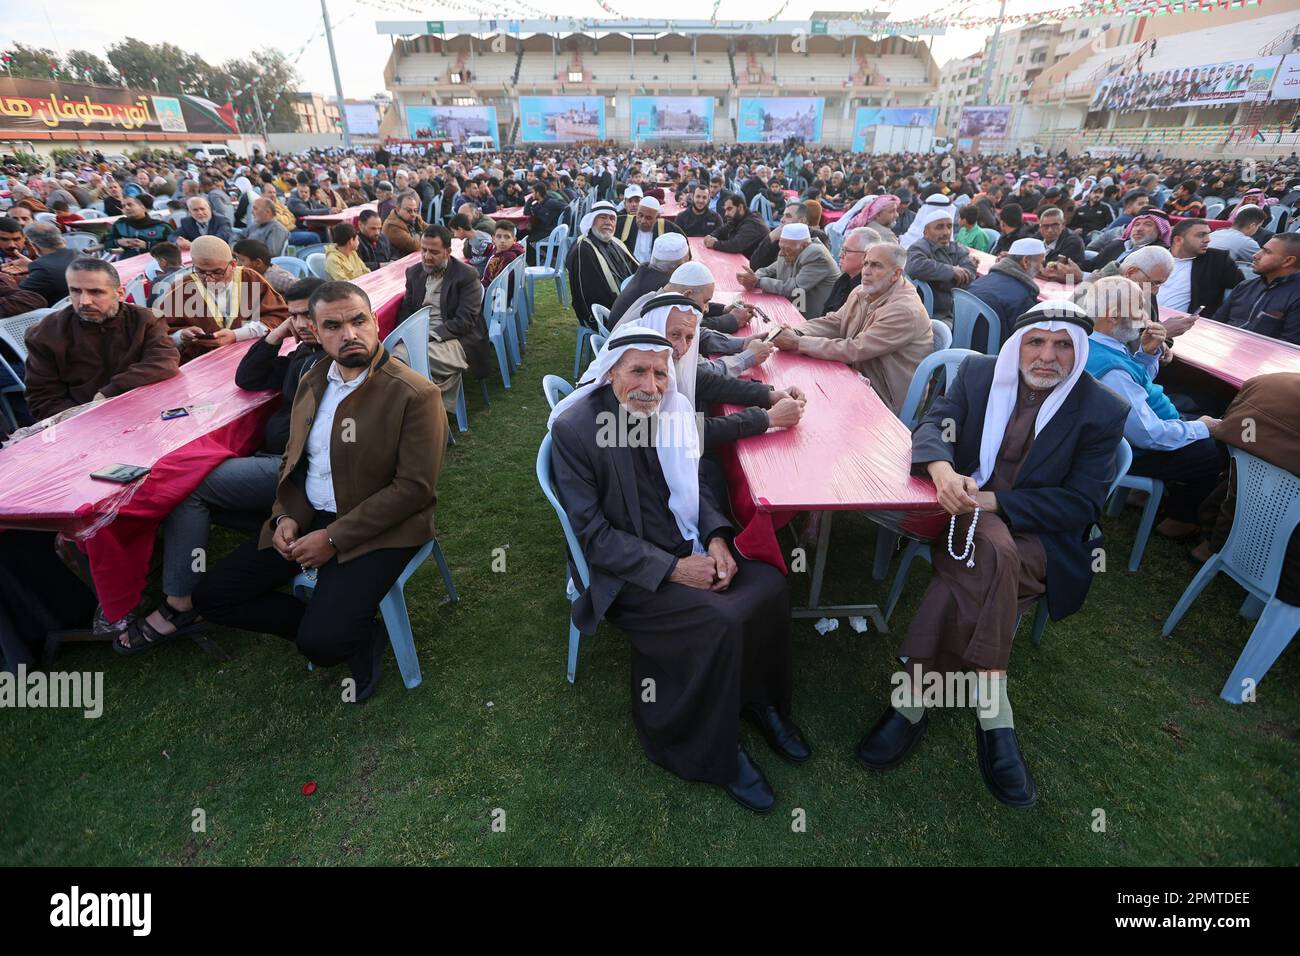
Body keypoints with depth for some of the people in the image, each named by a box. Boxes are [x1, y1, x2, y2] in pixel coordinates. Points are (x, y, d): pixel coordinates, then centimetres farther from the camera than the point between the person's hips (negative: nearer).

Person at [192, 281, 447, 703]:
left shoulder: (414, 394, -16)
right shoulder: (312, 381, 8)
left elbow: (414, 487, -19)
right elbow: (293, 458, 17)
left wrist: (334, 538, -19)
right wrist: (286, 515, -2)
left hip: (377, 528, -7)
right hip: (306, 517, 8)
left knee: (321, 644, -23)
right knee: (210, 597, 4)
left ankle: (363, 634, 13)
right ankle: (334, 625, 11)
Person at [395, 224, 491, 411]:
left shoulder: (467, 275, -3)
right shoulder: (414, 272, 16)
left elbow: (465, 320, -10)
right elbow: (406, 309, 19)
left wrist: (430, 335, -18)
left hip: (455, 340, -5)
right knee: (396, 354, -28)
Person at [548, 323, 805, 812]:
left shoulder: (673, 408, 0)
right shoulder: (573, 428, -16)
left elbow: (697, 482, 11)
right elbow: (592, 533, -16)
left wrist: (716, 537, -9)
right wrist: (672, 569, -21)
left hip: (690, 549, 6)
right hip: (626, 573, -6)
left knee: (771, 587, -14)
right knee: (721, 621, -24)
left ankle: (762, 702, 12)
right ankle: (716, 751, 2)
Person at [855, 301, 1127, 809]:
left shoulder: (1103, 410, -4)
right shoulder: (979, 372, 4)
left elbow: (1083, 503, -8)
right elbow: (933, 424, -5)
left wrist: (995, 500, -21)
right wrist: (942, 468, -29)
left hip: (1042, 537, -2)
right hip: (966, 512, 2)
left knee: (971, 578, -34)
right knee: (994, 554, -33)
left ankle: (915, 702, -26)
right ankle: (993, 716, -26)